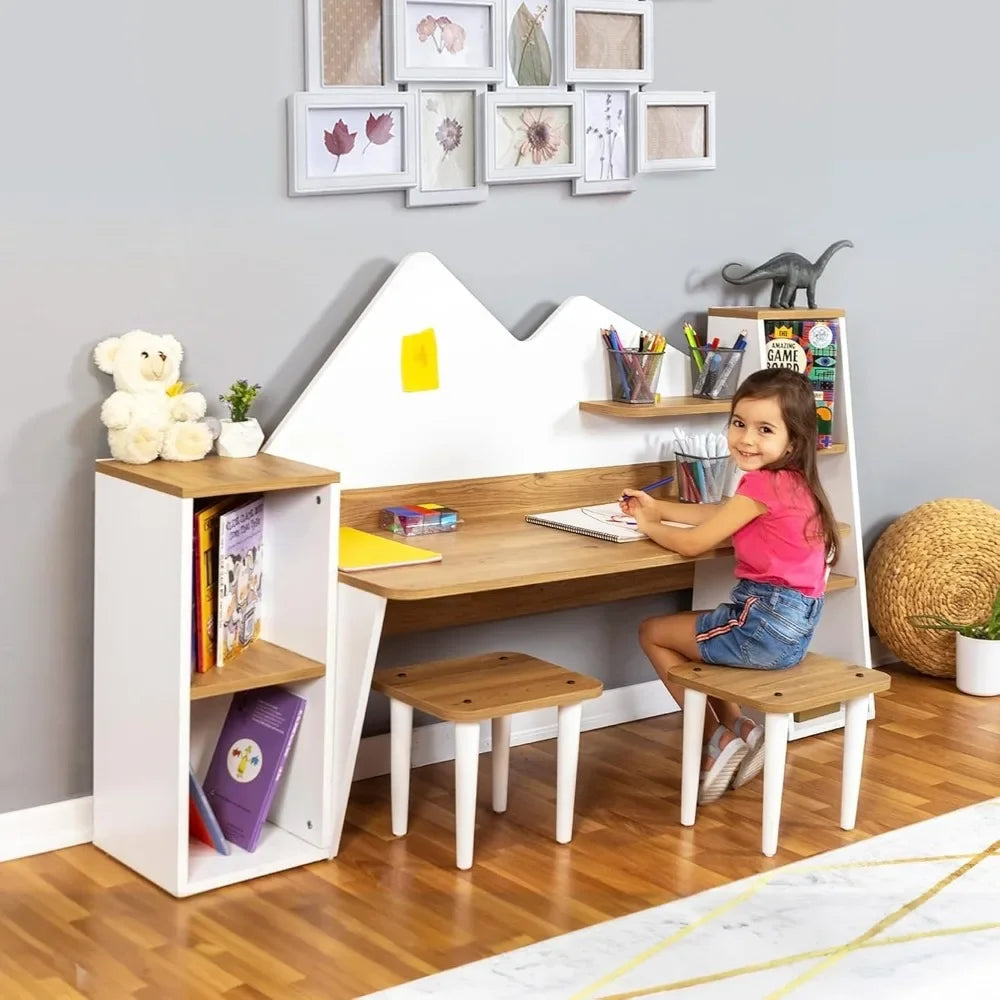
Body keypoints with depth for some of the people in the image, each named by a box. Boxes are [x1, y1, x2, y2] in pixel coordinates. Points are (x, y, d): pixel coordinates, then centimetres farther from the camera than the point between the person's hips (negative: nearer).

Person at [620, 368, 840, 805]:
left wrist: (649, 525, 3)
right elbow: (722, 515, 23)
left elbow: (692, 543, -16)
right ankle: (737, 728, 22)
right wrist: (660, 508, 20)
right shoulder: (793, 482, 8)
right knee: (687, 633, 31)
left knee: (653, 633, 12)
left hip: (765, 625, -9)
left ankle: (716, 739, 12)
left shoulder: (763, 484, -19)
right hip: (792, 626, 9)